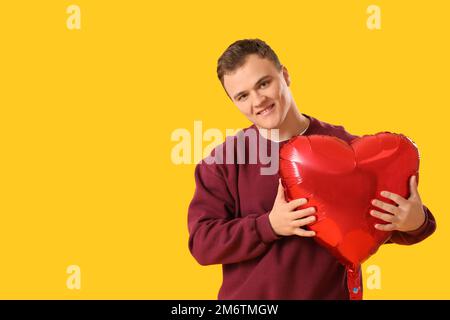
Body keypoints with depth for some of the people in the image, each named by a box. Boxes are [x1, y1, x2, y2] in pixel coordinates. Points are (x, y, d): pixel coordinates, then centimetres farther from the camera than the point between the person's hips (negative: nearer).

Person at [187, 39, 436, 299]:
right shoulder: (223, 160, -6)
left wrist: (416, 221, -22)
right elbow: (202, 242, -11)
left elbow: (389, 220, 0)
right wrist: (269, 226, -23)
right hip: (245, 294, 0)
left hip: (331, 292, 1)